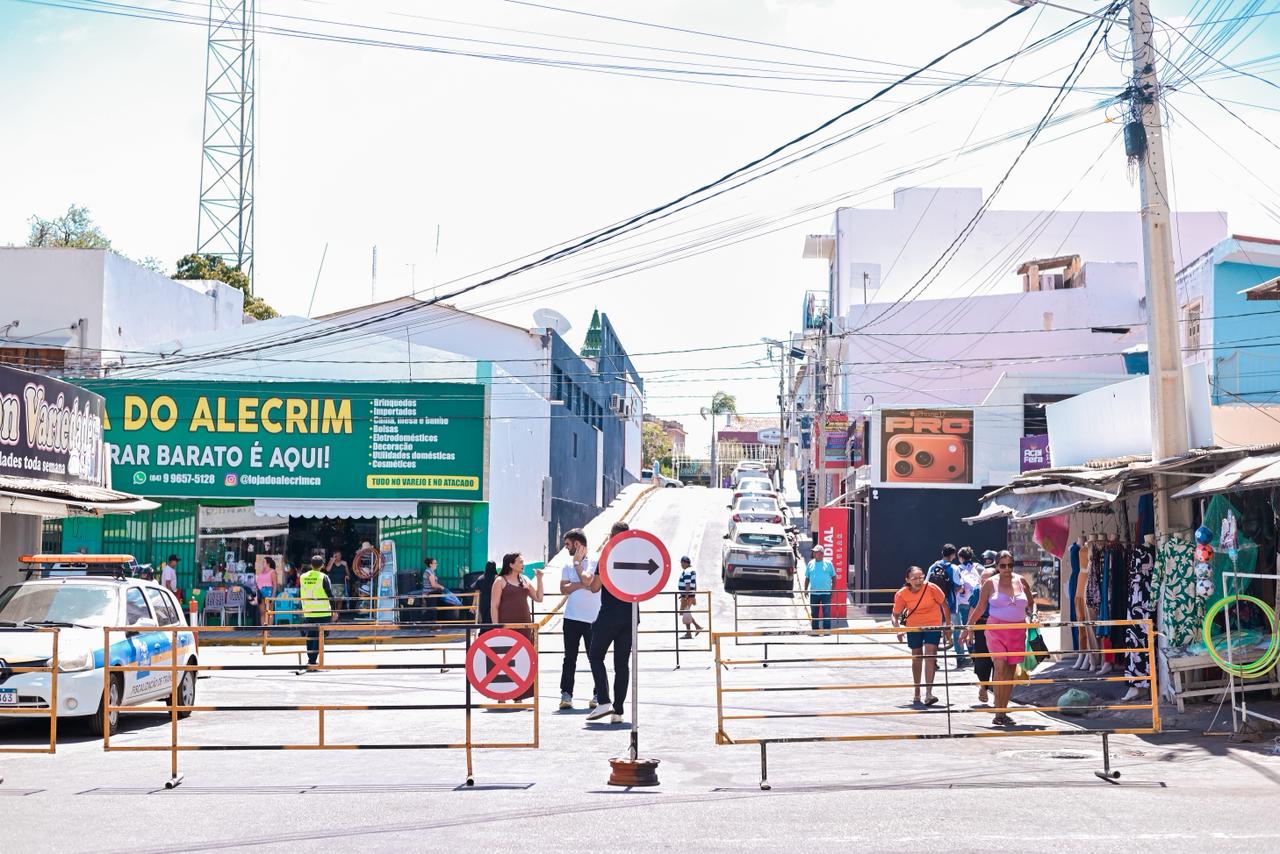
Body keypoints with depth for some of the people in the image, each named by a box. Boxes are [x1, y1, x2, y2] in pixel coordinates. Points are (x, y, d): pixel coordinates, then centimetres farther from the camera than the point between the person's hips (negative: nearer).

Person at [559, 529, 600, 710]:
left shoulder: (594, 562, -2)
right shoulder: (568, 565, 12)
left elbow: (587, 580, -17)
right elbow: (563, 589, 3)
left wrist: (577, 562, -5)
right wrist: (582, 584, -9)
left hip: (592, 618, -4)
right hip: (572, 618, 4)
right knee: (570, 658, 4)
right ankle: (566, 694, 6)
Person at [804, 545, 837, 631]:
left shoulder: (828, 564, 2)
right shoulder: (810, 564, 9)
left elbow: (833, 577, 6)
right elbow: (807, 578, 13)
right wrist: (805, 589, 6)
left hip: (826, 593, -3)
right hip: (814, 593, 3)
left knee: (826, 613, -4)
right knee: (814, 613, 7)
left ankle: (827, 630, 0)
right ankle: (815, 630, 14)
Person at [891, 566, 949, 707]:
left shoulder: (932, 588, -21)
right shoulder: (902, 594, -17)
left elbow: (944, 604, -6)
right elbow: (895, 615, -5)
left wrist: (947, 624, -2)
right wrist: (898, 629, -22)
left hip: (933, 625, -2)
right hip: (913, 626, 2)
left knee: (930, 656, -16)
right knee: (916, 657, 13)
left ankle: (928, 693, -19)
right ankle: (917, 693, 30)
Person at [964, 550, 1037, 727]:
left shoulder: (1021, 581, 8)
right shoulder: (990, 583, 1)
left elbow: (1031, 603, 21)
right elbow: (980, 607, 6)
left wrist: (1033, 615, 5)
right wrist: (969, 626, 5)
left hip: (1017, 630, 3)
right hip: (996, 627, -3)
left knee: (1011, 670, 6)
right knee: (1000, 667, -15)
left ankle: (1004, 711, 14)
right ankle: (998, 712, -14)